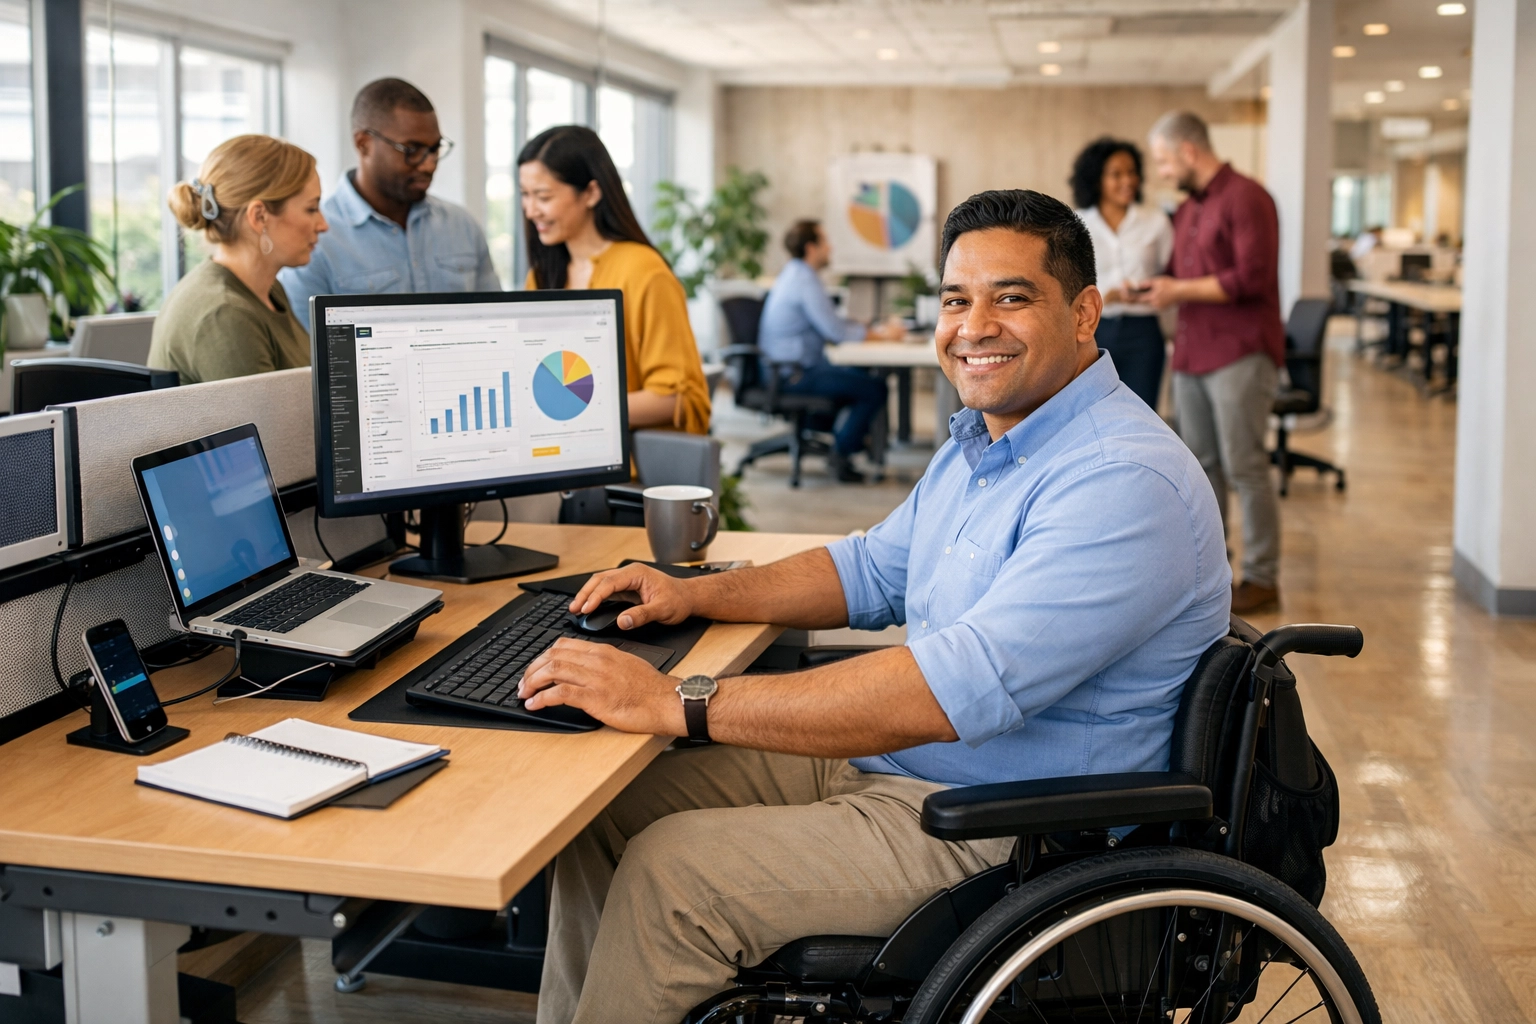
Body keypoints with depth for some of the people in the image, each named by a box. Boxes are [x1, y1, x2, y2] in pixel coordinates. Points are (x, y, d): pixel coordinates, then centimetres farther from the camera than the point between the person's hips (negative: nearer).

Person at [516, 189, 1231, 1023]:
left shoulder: (1126, 484, -25)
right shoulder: (983, 439, 9)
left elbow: (956, 689, -33)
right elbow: (876, 570, 21)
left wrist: (676, 703, -33)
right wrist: (696, 595, 4)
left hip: (1006, 832, -9)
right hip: (881, 761, 10)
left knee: (667, 873, -20)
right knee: (602, 811, 4)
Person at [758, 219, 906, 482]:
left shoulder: (794, 273, 15)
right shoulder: (805, 280, -18)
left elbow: (832, 325, 19)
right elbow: (836, 332, -20)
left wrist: (876, 329, 9)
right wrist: (879, 334, -7)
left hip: (785, 368, 11)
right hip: (793, 374, -11)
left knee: (861, 375, 22)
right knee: (875, 389, -14)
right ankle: (840, 455, -3)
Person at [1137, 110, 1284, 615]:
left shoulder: (1245, 198, -9)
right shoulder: (1187, 209, 18)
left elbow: (1253, 278, -17)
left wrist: (1180, 291, -13)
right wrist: (1153, 289, 6)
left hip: (1240, 352, -8)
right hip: (1192, 351, 8)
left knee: (1244, 467, -5)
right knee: (1201, 465, 9)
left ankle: (1261, 578, 3)